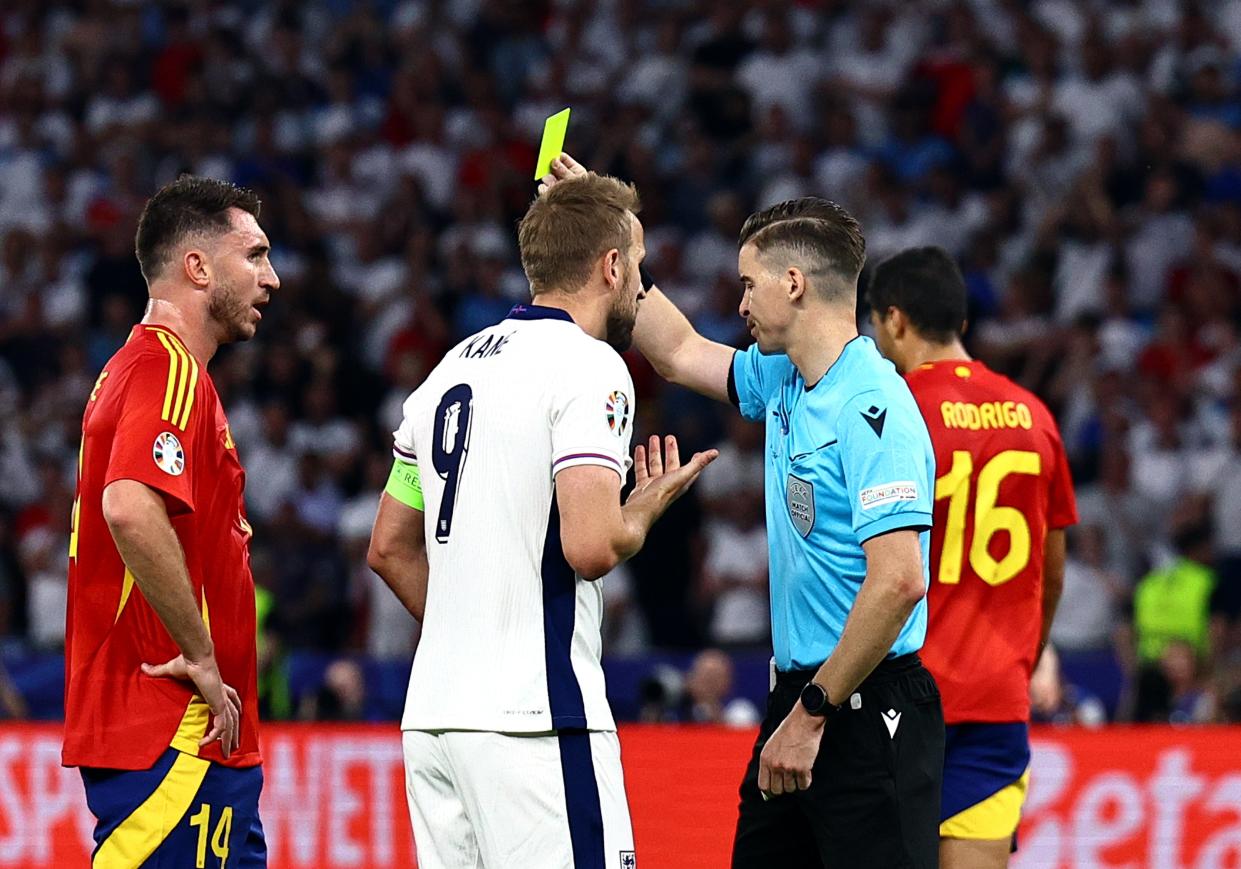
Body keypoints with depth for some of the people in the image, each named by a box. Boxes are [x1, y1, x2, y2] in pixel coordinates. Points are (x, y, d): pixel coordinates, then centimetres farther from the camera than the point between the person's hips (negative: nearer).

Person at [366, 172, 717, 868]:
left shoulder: (453, 367, 17)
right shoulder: (589, 366, -8)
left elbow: (390, 548, 22)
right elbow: (591, 547, -19)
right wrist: (651, 503, 1)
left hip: (431, 714, 9)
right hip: (533, 719, -9)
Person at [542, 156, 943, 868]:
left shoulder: (873, 409, -18)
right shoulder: (784, 383, 12)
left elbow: (899, 581, -25)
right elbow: (680, 352, 31)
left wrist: (812, 716, -21)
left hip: (868, 711, -10)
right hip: (801, 695, 10)